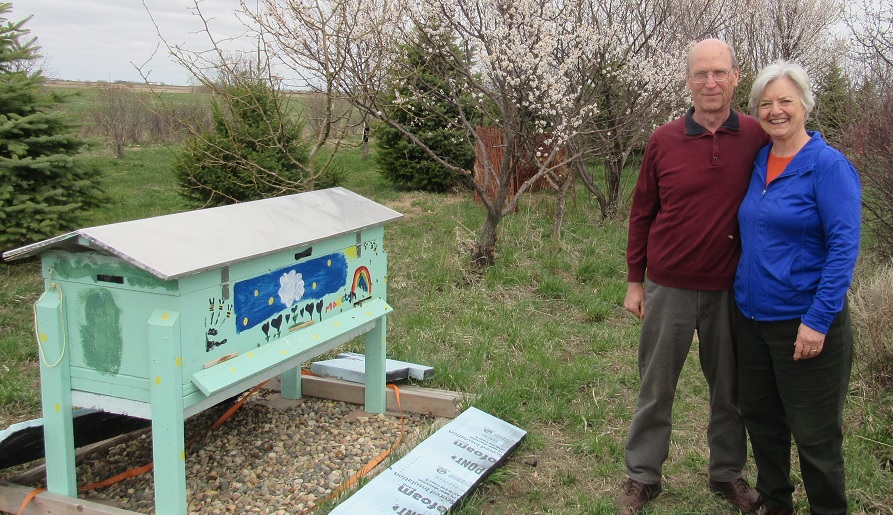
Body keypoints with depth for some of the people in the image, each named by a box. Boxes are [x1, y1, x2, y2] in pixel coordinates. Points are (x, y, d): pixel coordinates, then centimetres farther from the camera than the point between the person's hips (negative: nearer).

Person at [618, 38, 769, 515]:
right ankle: (642, 476, 25)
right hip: (669, 288, -1)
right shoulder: (663, 141, -4)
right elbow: (642, 213, 3)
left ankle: (728, 473, 33)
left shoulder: (758, 138, -4)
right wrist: (634, 281, 4)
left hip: (731, 290, 1)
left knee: (730, 387, 14)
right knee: (656, 388, 10)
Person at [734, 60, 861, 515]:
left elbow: (844, 246, -16)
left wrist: (818, 320, -21)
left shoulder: (828, 165, -12)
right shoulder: (758, 161, 7)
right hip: (751, 315, 7)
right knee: (758, 414, 18)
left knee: (814, 433, 6)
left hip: (803, 321, -7)